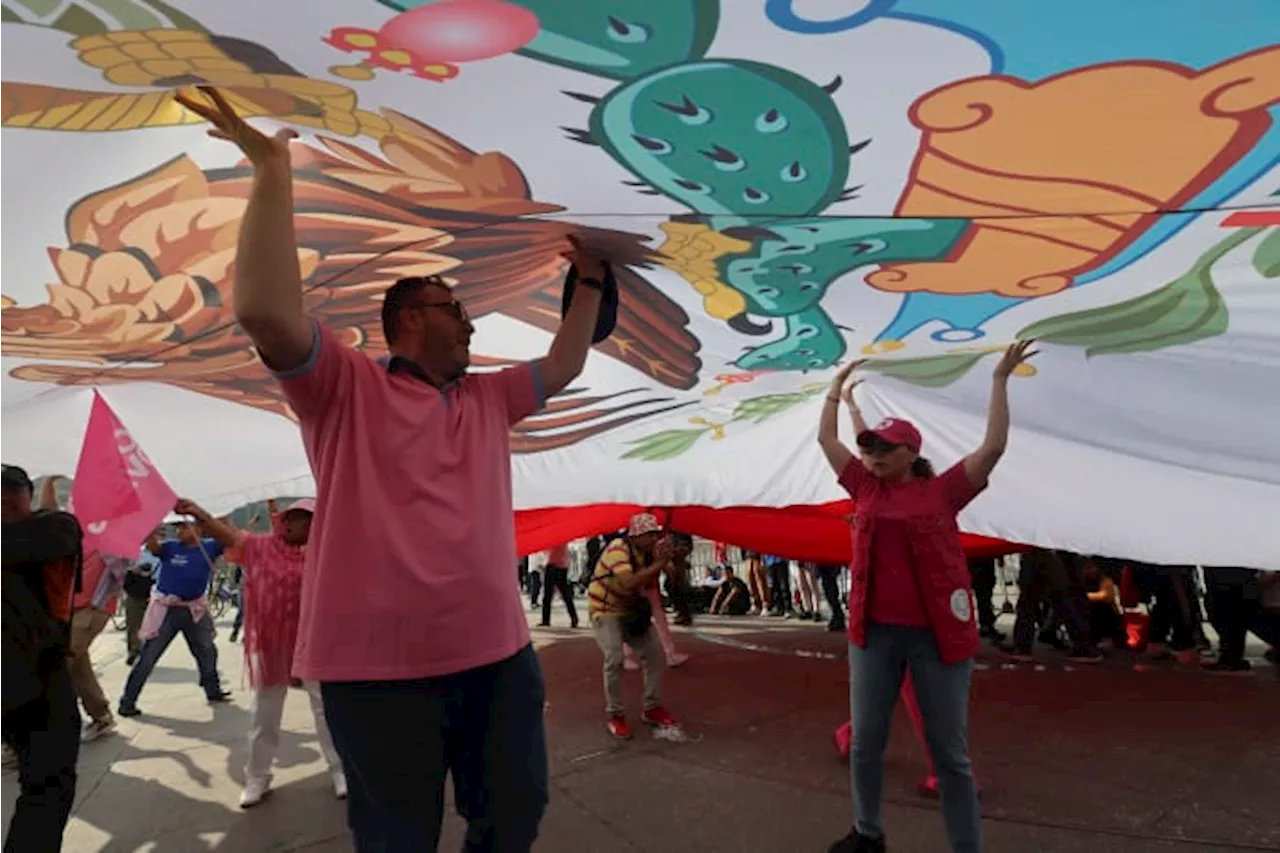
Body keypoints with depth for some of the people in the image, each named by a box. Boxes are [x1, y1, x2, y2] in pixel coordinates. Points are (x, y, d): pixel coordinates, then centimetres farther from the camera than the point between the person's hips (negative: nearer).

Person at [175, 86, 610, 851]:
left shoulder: (489, 399, 16)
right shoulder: (347, 387, -4)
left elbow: (566, 366, 25)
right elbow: (267, 313, -20)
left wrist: (589, 280, 21)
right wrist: (272, 167, -18)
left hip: (499, 654, 6)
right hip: (382, 667, -6)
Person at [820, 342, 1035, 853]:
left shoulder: (943, 491, -2)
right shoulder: (866, 488, 6)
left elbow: (994, 447, -9)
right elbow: (827, 439, 11)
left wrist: (1000, 380, -8)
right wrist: (838, 388, 16)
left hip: (938, 633, -3)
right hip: (874, 630, 4)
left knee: (950, 752, 8)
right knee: (865, 741, 14)